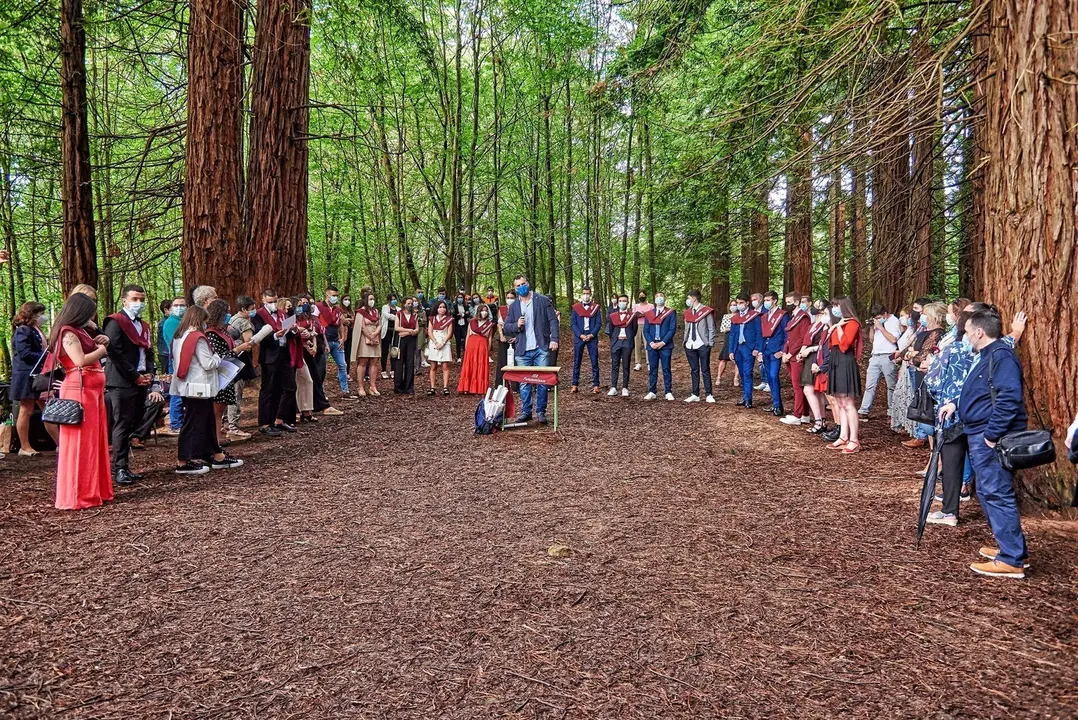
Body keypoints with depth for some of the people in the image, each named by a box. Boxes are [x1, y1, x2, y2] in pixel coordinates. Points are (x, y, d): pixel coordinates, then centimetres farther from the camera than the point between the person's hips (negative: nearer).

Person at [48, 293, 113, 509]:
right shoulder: (68, 333, -11)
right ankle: (77, 496, 0)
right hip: (80, 391, -10)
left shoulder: (79, 331, 17)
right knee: (80, 443, -5)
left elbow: (91, 354, 25)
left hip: (92, 391, 10)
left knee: (94, 441, 12)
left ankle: (94, 490, 20)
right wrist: (100, 350, -7)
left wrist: (100, 342, 7)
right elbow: (80, 360, -23)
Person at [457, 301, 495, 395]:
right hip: (471, 345, 0)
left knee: (482, 367, 0)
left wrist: (488, 350, 2)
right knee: (469, 367, 1)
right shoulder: (471, 322, 9)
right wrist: (465, 348, 3)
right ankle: (467, 388, 5)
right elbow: (468, 335, 10)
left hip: (483, 346, 0)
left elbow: (490, 338, 7)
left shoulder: (490, 323, 8)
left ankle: (480, 389, 5)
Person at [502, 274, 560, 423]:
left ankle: (541, 412, 8)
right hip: (523, 351, 3)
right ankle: (525, 411, 13)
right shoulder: (513, 307, 13)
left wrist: (555, 339, -11)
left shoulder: (543, 300, 4)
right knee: (524, 382, 4)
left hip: (541, 349, -2)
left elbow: (553, 320, 0)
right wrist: (516, 325, -8)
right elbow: (506, 327, 13)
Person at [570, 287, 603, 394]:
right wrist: (581, 335, -10)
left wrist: (591, 335, -11)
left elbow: (599, 323, 1)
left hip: (592, 337, 0)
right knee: (577, 362, 2)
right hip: (579, 337, 0)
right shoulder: (576, 307, 6)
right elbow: (573, 323, 1)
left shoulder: (596, 307, 6)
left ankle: (596, 385, 4)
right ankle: (575, 385, 5)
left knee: (594, 362, 0)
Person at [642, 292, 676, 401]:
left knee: (666, 369, 0)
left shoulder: (671, 313, 3)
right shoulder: (649, 314, 11)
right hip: (652, 346, 3)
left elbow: (672, 329, -4)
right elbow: (646, 330, 8)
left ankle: (668, 392, 6)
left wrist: (663, 342, -13)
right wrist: (651, 342, -7)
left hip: (665, 346, -2)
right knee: (652, 369, 5)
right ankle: (652, 392, 10)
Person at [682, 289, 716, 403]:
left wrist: (710, 343, -9)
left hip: (703, 345, -5)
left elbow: (711, 329, -3)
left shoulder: (706, 311, -4)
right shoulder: (688, 312, 13)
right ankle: (695, 395, 13)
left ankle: (708, 395, 5)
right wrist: (685, 341, 8)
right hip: (690, 346, 5)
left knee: (705, 370, 0)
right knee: (694, 371, 8)